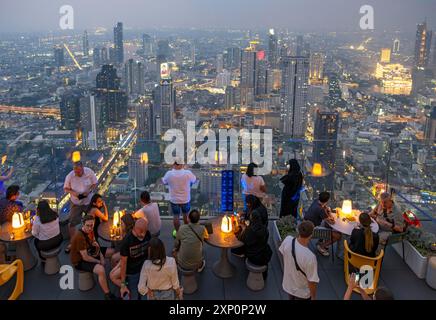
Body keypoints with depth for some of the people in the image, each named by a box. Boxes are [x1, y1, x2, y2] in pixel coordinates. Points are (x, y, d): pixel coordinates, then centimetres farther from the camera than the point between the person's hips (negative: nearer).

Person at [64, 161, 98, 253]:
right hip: (76, 203, 0)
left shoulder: (89, 172, -17)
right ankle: (72, 243, 17)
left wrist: (88, 191, -23)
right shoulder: (70, 176, -17)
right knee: (72, 223, 0)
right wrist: (73, 193, -25)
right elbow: (66, 188, -6)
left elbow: (95, 183, -6)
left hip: (88, 201, 0)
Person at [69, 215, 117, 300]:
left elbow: (95, 245, 9)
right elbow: (85, 257, -27)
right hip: (79, 261, -9)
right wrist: (99, 262, -14)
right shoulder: (80, 237, -29)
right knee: (101, 270, -31)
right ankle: (108, 295, -17)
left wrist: (101, 256, -8)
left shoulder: (89, 231, -3)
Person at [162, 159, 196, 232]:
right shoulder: (188, 173, -20)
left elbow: (164, 182, 2)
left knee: (176, 216, 17)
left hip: (174, 200, 0)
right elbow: (194, 180, 0)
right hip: (185, 199, 1)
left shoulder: (169, 174, -18)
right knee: (186, 214, 23)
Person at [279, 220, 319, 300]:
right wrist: (313, 297, -8)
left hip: (288, 285, 5)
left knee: (291, 298, 32)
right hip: (302, 293, -4)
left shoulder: (287, 240, -23)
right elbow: (312, 281, -26)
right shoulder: (310, 257, -39)